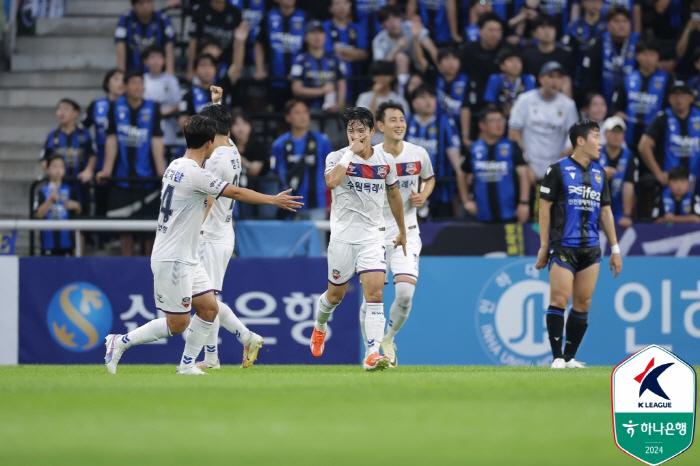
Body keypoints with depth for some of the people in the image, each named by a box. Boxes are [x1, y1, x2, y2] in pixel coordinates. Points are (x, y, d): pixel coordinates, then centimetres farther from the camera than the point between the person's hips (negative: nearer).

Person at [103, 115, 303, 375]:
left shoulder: (176, 166, 7)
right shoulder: (194, 174, -21)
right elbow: (237, 193, -16)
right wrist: (275, 200, -6)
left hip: (187, 258, 10)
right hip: (172, 260, -10)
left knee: (209, 309, 7)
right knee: (178, 324, -4)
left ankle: (187, 365, 11)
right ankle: (121, 342, 5)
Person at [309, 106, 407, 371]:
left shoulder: (386, 160, 5)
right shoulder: (337, 157, -5)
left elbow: (393, 195, 20)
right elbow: (331, 181, -27)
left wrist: (402, 230, 25)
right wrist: (351, 151, -22)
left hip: (373, 235, 1)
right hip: (343, 236, -1)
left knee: (375, 293, -15)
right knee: (336, 294, 10)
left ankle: (373, 354, -22)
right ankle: (320, 326, 44)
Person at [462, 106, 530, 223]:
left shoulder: (512, 147, 0)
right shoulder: (473, 150, 7)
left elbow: (523, 175, -6)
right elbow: (463, 174, 21)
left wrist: (524, 203, -16)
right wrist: (467, 201, 15)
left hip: (509, 214, -3)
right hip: (484, 216, 3)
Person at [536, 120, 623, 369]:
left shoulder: (599, 173, 13)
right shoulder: (558, 170, -3)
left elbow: (605, 211, 17)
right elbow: (544, 207, -2)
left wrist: (615, 248, 14)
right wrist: (543, 246, -6)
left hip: (590, 249, 5)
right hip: (563, 246, -5)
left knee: (583, 303, 3)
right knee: (559, 299, -10)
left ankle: (570, 357, 10)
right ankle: (557, 357, -6)